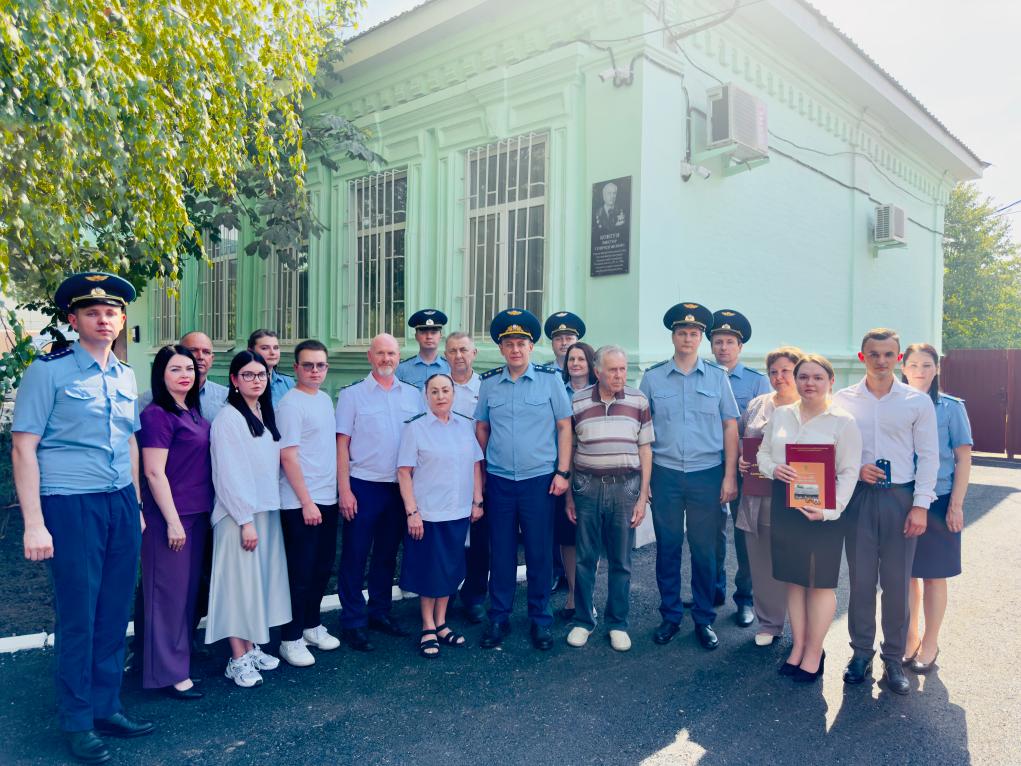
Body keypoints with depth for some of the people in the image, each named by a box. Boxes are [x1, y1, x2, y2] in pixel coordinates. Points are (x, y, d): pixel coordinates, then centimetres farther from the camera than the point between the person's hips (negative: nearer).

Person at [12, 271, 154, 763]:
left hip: (121, 505, 5)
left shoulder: (126, 376, 10)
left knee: (114, 614, 12)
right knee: (78, 618, 4)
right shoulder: (49, 371, -7)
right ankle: (77, 723, 22)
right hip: (71, 505, -5)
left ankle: (106, 708, 29)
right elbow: (23, 448, -9)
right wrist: (34, 524, -13)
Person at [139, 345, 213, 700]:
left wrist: (204, 513, 15)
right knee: (169, 591, 1)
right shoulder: (157, 415, -13)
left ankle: (182, 652, 31)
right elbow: (154, 472, -17)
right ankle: (169, 673, 11)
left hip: (197, 514, 8)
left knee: (190, 588, 16)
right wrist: (173, 521, -17)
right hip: (169, 517, -8)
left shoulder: (193, 412, 11)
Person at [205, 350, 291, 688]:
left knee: (262, 578, 12)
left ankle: (252, 647, 24)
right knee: (240, 582, -1)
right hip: (239, 513, -7)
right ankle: (238, 660, 8)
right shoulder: (228, 418, -12)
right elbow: (227, 474, -16)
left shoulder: (265, 415, 10)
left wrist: (265, 511, 8)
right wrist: (246, 520, -17)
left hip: (267, 509, 7)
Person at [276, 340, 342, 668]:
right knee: (300, 572, 1)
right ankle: (291, 639, 15)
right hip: (300, 504, -8)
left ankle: (312, 625, 32)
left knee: (322, 567, 16)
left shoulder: (326, 399, 11)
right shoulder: (290, 404, -12)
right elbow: (288, 457, -15)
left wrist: (337, 491, 12)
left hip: (327, 499, 8)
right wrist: (307, 502, -16)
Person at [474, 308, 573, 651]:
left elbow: (564, 427, 1)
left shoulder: (550, 379, -1)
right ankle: (498, 618, 23)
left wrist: (562, 472, -4)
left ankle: (540, 620, 21)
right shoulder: (489, 383, 5)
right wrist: (482, 468, 10)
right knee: (501, 552, 8)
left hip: (539, 479, -2)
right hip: (499, 481, 2)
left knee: (540, 553, 5)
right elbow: (481, 427, 15)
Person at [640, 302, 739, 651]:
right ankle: (670, 616, 21)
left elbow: (730, 427, 5)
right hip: (665, 474, 0)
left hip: (707, 475, 0)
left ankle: (704, 619, 20)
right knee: (667, 547, 7)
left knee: (704, 549, 6)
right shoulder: (652, 377, 5)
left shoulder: (717, 377, 5)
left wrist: (730, 477, -1)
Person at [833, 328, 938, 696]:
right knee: (860, 578, 6)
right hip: (859, 497, 1)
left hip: (900, 497, 0)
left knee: (897, 582, 4)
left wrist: (920, 505, -5)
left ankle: (893, 658, 18)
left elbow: (929, 456, 0)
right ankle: (861, 652, 21)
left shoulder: (917, 401, 1)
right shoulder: (843, 399, 2)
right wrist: (854, 468, -12)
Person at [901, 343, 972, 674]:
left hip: (938, 500, -2)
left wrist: (956, 505, -7)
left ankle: (930, 643, 23)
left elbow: (963, 459, -3)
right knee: (906, 573, 10)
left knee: (933, 574, 8)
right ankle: (910, 637, 26)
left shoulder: (951, 407, -3)